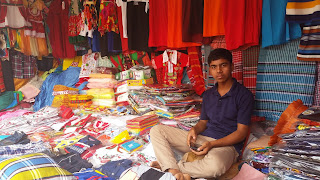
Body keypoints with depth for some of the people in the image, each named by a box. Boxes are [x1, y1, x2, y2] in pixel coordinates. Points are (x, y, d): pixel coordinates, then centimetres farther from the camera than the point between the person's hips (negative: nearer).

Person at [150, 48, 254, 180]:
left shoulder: (244, 95, -6)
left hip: (227, 144, -5)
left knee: (215, 165, -43)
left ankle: (167, 165, -18)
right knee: (156, 130, -5)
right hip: (202, 139, 6)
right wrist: (195, 130, -8)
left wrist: (212, 144, -21)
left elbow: (241, 132, -10)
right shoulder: (208, 95, 14)